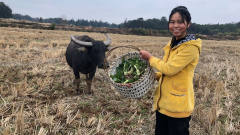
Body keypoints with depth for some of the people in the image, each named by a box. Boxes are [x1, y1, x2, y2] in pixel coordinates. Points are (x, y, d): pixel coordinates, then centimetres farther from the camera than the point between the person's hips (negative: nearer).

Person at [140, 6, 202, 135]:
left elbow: (169, 69, -22)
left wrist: (149, 57, -9)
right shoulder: (172, 43, 7)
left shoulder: (191, 47, -17)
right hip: (162, 102, 8)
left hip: (178, 106, -7)